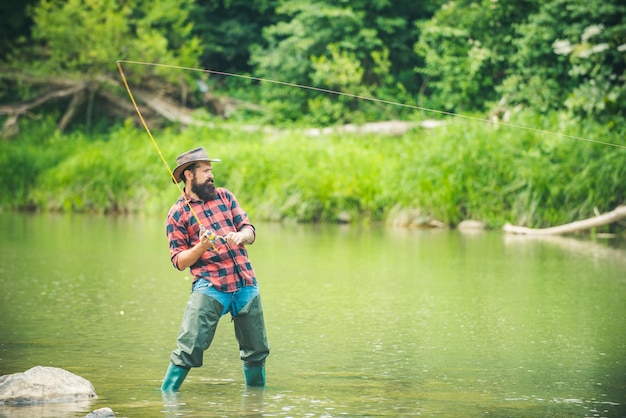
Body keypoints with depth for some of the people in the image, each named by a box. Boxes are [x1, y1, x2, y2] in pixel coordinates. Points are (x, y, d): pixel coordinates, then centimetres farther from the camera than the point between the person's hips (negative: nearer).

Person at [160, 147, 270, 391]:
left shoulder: (224, 196, 14)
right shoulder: (177, 213, 1)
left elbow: (250, 231, 13)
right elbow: (180, 262, 0)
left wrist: (241, 236, -11)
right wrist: (201, 246, -18)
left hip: (246, 283, 4)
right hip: (209, 286, -4)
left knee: (257, 348, 11)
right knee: (189, 348, -13)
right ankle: (167, 393, -2)